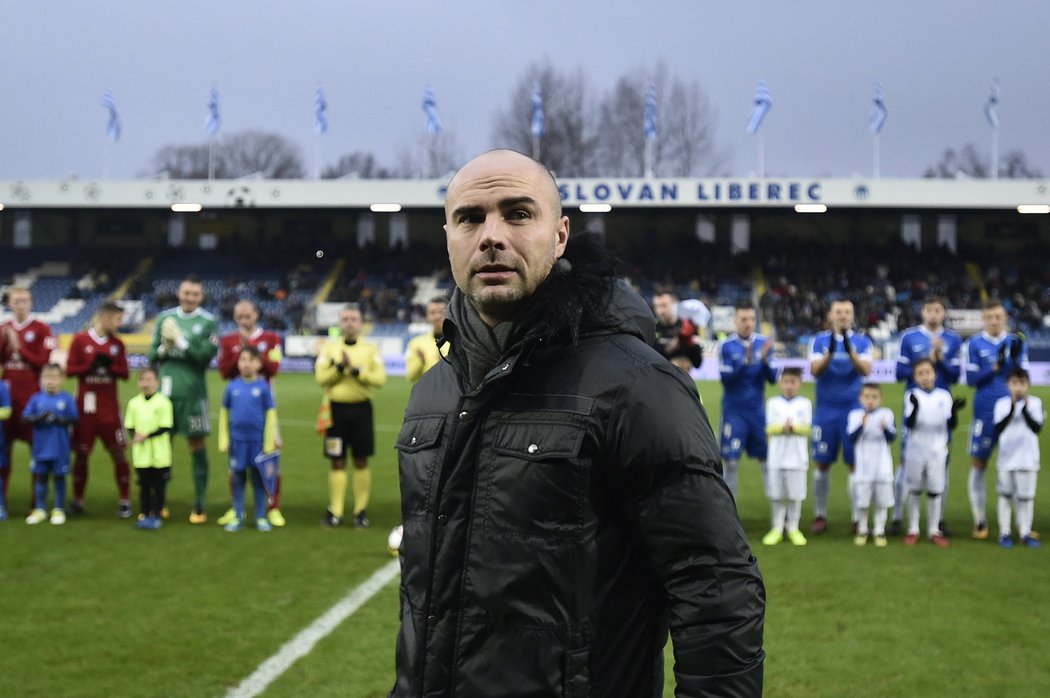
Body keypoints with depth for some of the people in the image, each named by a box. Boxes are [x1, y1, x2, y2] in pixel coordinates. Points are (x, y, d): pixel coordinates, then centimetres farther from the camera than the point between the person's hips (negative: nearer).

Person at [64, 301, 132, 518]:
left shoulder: (117, 344, 7)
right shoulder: (80, 340, -1)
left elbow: (124, 373, 4)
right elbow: (70, 370, -4)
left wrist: (109, 366, -15)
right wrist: (90, 365, -20)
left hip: (109, 407, 1)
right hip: (85, 405, -1)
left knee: (118, 453, -2)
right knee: (81, 453, 5)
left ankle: (125, 501, 6)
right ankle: (78, 500, 17)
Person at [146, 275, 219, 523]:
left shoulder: (208, 322, 0)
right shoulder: (164, 318, 11)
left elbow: (206, 355, -12)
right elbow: (151, 355, 11)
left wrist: (180, 340, -14)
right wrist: (163, 349, -9)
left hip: (192, 392, -3)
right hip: (164, 389, 3)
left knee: (197, 447, 2)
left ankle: (199, 505, 9)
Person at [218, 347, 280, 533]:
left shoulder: (263, 387, -5)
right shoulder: (232, 386, 0)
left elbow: (271, 414, -2)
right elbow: (224, 413, 6)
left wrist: (270, 441, -3)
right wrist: (224, 440, 4)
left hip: (257, 440, -1)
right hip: (237, 440, 1)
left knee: (258, 479, 7)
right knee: (238, 479, 9)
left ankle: (261, 518, 16)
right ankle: (238, 517, 18)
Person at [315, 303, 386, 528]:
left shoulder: (371, 349, 4)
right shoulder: (329, 347, 6)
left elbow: (380, 378, -8)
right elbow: (321, 377, -5)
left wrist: (356, 370, -17)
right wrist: (341, 367, -18)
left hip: (361, 409, 0)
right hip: (337, 409, 0)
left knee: (361, 461, 4)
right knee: (337, 462, 3)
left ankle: (361, 511, 12)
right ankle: (335, 512, 9)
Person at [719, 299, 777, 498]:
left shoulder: (764, 343, 2)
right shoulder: (727, 346, -5)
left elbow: (773, 378, 0)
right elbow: (726, 378, -11)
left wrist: (765, 360, -18)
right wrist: (746, 362, -25)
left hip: (757, 411, 2)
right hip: (734, 412, -2)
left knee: (767, 459, 6)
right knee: (730, 461, -3)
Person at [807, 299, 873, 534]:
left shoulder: (862, 342, 2)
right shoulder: (819, 341, 3)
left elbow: (865, 370, -13)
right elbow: (815, 370, -10)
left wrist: (849, 350, -29)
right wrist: (830, 353, -28)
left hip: (853, 409, 0)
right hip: (826, 409, 1)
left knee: (854, 463, 0)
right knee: (822, 462, 4)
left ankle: (858, 517, 6)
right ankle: (820, 516, 13)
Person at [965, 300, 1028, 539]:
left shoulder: (1016, 343, 6)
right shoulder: (975, 344, 2)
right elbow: (972, 378, -5)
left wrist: (1015, 359, -15)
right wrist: (995, 367, -17)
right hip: (985, 412, -1)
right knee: (978, 465, 3)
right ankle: (980, 522, 13)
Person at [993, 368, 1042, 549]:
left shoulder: (1035, 402, -5)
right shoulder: (1002, 403, -4)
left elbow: (1037, 428, -16)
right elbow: (998, 429, -15)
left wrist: (1025, 408, -25)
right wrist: (1012, 409, -25)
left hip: (1028, 459, 0)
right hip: (1006, 459, 0)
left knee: (1026, 496, 4)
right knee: (1006, 495, 8)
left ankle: (1025, 532, 13)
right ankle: (1004, 532, 15)